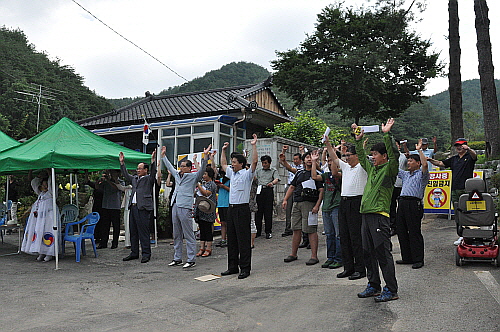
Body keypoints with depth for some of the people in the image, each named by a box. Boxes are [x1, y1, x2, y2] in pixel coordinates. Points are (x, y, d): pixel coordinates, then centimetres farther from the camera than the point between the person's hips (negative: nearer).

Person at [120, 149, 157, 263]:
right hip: (133, 207, 8)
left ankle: (146, 254, 2)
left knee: (143, 231, -5)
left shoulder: (149, 179, 0)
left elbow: (153, 172, -17)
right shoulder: (134, 179, 20)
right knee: (133, 231, 12)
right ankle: (134, 253, 22)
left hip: (143, 208, -8)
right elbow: (126, 175, 33)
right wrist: (122, 163, 29)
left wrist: (153, 160, -28)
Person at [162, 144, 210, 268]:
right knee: (176, 235, 13)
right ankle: (177, 258, 23)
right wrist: (163, 155, 39)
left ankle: (191, 259, 1)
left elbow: (202, 169, -14)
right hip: (175, 206, 8)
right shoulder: (177, 175, 18)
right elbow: (169, 166, 33)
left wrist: (205, 156, -25)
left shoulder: (194, 176, -1)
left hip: (185, 207, -8)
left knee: (189, 235, -4)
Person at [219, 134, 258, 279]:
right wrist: (223, 151, 29)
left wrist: (254, 145, -20)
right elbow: (223, 164, 31)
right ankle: (233, 266, 20)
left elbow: (254, 161, -20)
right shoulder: (232, 173, 16)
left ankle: (245, 268, 1)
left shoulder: (247, 174, -5)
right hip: (231, 208, 8)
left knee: (243, 239, -5)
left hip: (242, 209, -8)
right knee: (231, 238, 11)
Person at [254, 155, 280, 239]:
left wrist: (272, 183, -29)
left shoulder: (274, 170, 10)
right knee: (258, 211, 2)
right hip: (259, 191, 3)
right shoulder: (258, 171, 22)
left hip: (269, 191, -3)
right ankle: (258, 231, 11)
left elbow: (276, 179, -7)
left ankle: (268, 232, 7)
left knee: (268, 212, -2)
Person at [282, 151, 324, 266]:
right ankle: (293, 254, 18)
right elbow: (292, 187, 22)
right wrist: (285, 199, 10)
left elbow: (321, 191, -6)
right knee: (296, 229, 9)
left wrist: (317, 205, -16)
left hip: (309, 204, -6)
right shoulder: (299, 173, 19)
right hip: (297, 203, 6)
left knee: (311, 230, -7)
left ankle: (314, 256, -1)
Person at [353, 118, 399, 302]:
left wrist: (387, 135, -24)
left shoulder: (389, 169, -3)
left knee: (383, 253, -5)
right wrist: (358, 140, 24)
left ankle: (391, 290, 4)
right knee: (368, 253, 13)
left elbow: (393, 155, -20)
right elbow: (361, 157, 31)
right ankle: (373, 286, 25)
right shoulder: (371, 168, 17)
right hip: (366, 215, 8)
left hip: (379, 215, -8)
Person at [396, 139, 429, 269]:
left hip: (414, 203, -8)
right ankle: (407, 257, 18)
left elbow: (425, 164, -18)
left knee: (414, 232, -5)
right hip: (402, 202, 8)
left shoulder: (421, 174, 1)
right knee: (401, 231, 9)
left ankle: (418, 259, 2)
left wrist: (419, 150, -10)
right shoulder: (405, 174, 24)